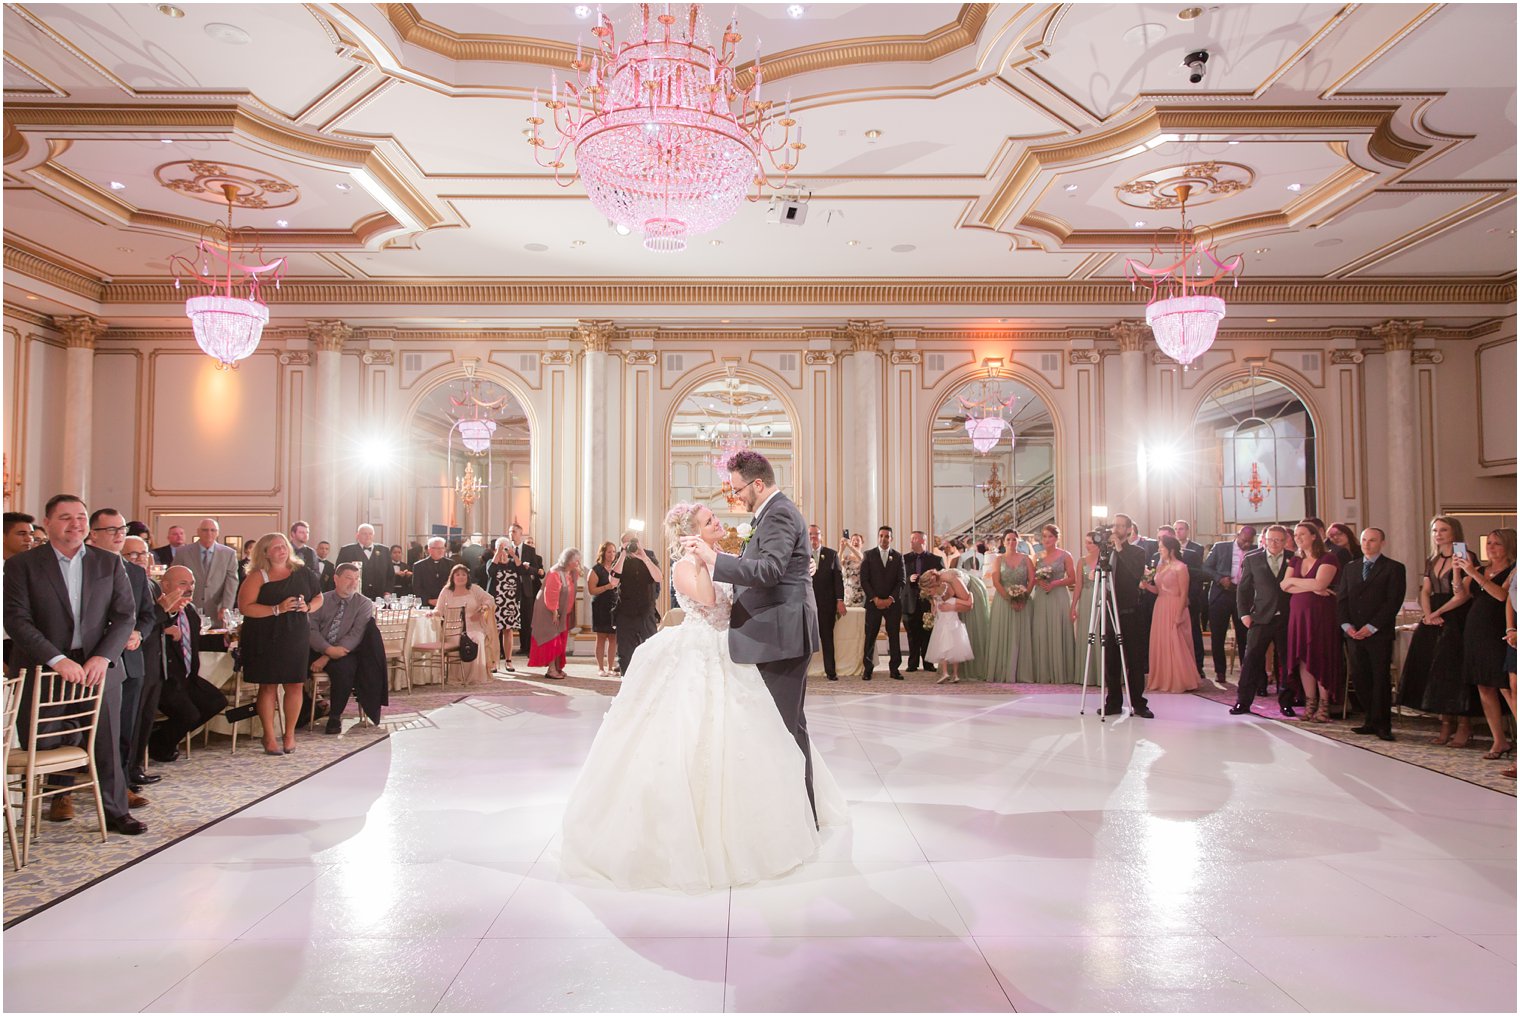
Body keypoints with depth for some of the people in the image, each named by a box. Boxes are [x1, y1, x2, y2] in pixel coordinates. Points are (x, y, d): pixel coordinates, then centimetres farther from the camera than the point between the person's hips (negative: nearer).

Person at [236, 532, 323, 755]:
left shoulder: (302, 573, 7)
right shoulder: (258, 577, -4)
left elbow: (319, 597, 16)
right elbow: (244, 607, -14)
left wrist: (308, 607, -5)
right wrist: (277, 609, -21)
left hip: (296, 636, 3)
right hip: (265, 638, -3)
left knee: (295, 685, 3)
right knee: (268, 686, 2)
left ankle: (290, 734, 17)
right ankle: (269, 737, 13)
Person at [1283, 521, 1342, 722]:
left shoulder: (1328, 559, -3)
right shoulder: (1295, 560, 14)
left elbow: (1319, 583, -17)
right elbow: (1284, 586, 2)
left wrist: (1293, 580, -4)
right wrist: (1311, 588, -10)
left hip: (1321, 614, -5)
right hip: (1298, 613, 5)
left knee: (1321, 657, -3)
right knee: (1303, 658, 3)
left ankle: (1324, 705, 3)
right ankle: (1310, 703, 8)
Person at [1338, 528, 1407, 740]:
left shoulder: (1393, 568, 1)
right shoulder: (1351, 568, 16)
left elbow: (1394, 601, -7)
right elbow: (1341, 598, 13)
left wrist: (1372, 627, -13)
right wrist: (1346, 625, -3)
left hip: (1379, 633, -4)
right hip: (1354, 633, 4)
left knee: (1380, 679, -2)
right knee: (1360, 678, 3)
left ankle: (1381, 724, 5)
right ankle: (1372, 721, 11)